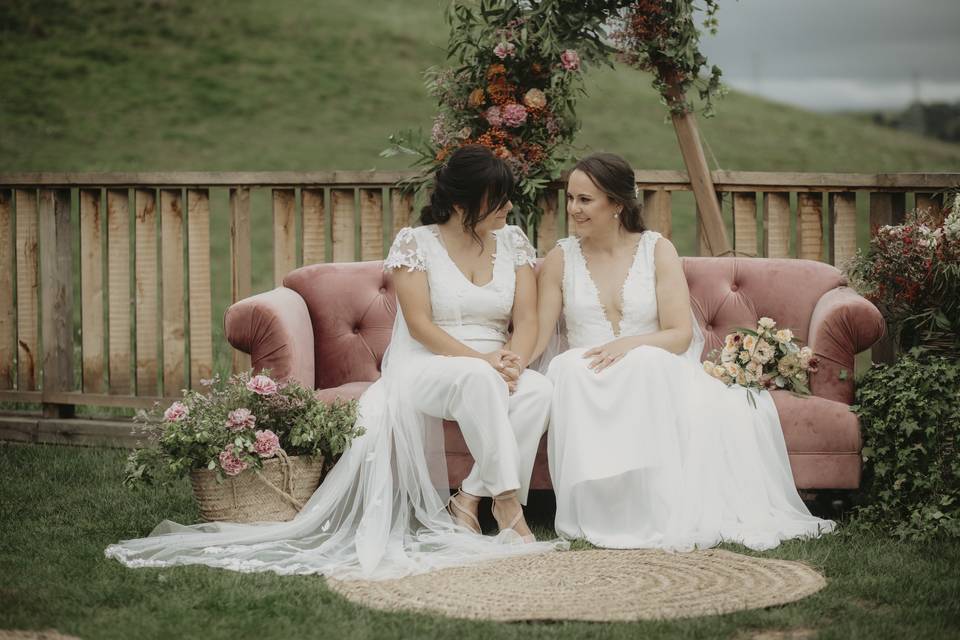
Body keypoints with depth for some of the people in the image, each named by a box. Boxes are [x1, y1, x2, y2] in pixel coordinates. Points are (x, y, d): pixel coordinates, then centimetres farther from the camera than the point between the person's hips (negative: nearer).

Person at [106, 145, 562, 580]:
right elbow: (420, 325, -10)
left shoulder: (513, 242, 10)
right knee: (478, 378, -40)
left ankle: (469, 499, -26)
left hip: (490, 370, 4)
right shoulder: (414, 243, -2)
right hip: (423, 368, -4)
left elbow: (527, 319, 4)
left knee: (538, 389, -33)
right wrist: (481, 360, -22)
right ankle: (507, 502, -38)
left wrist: (514, 361, -19)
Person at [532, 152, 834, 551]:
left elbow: (681, 334, -2)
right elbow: (537, 337, 3)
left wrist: (629, 345, -21)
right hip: (586, 383, 0)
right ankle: (595, 514, -35)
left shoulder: (657, 250, 6)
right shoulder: (561, 259, 10)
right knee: (569, 366, -36)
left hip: (651, 376, 0)